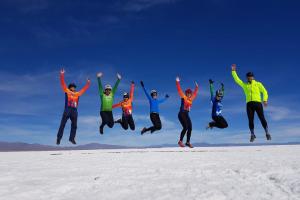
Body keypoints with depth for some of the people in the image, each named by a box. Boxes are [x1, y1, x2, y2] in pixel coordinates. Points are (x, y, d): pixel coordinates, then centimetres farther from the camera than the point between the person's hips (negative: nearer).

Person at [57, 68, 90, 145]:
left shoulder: (77, 94, 18)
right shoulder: (67, 91, 9)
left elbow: (84, 89, 27)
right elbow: (63, 83, 4)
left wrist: (88, 83, 24)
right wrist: (62, 75, -1)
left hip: (74, 111, 4)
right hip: (67, 110, -4)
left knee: (74, 125, 6)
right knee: (62, 124, -2)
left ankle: (72, 138, 17)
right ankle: (58, 138, 3)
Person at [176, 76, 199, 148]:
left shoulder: (191, 99, 13)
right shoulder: (183, 97, -3)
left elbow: (195, 93, 30)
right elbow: (179, 90, -9)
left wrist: (197, 87, 35)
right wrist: (177, 82, -14)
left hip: (187, 115, 7)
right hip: (181, 114, -7)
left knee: (190, 128, 1)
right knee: (185, 127, -17)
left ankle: (188, 142, 12)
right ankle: (180, 141, -6)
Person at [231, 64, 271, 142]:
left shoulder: (258, 84, 15)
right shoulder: (244, 85, 20)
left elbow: (264, 92, 7)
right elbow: (237, 80, 18)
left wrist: (265, 100, -9)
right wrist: (233, 71, 11)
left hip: (258, 103, -2)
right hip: (249, 104, 2)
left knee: (262, 119, -6)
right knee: (250, 120, -2)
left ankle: (267, 133, 2)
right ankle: (252, 135, 6)